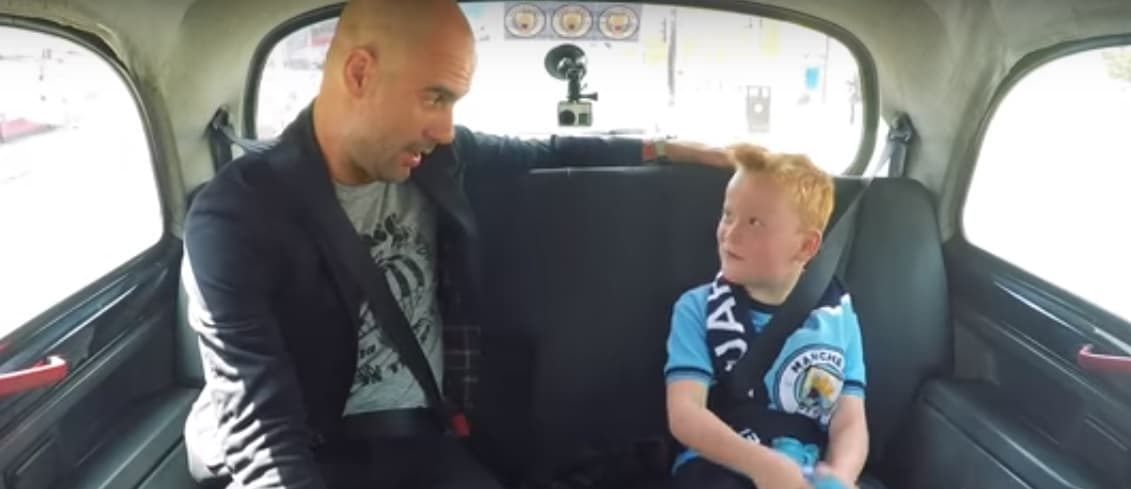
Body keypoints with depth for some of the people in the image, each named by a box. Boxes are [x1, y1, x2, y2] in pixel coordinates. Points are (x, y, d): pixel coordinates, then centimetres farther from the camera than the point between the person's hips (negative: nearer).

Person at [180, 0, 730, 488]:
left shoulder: (436, 158, 0)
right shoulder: (237, 214, -16)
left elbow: (544, 153, 20)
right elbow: (256, 427, -22)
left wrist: (662, 149, 19)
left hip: (421, 441, 5)